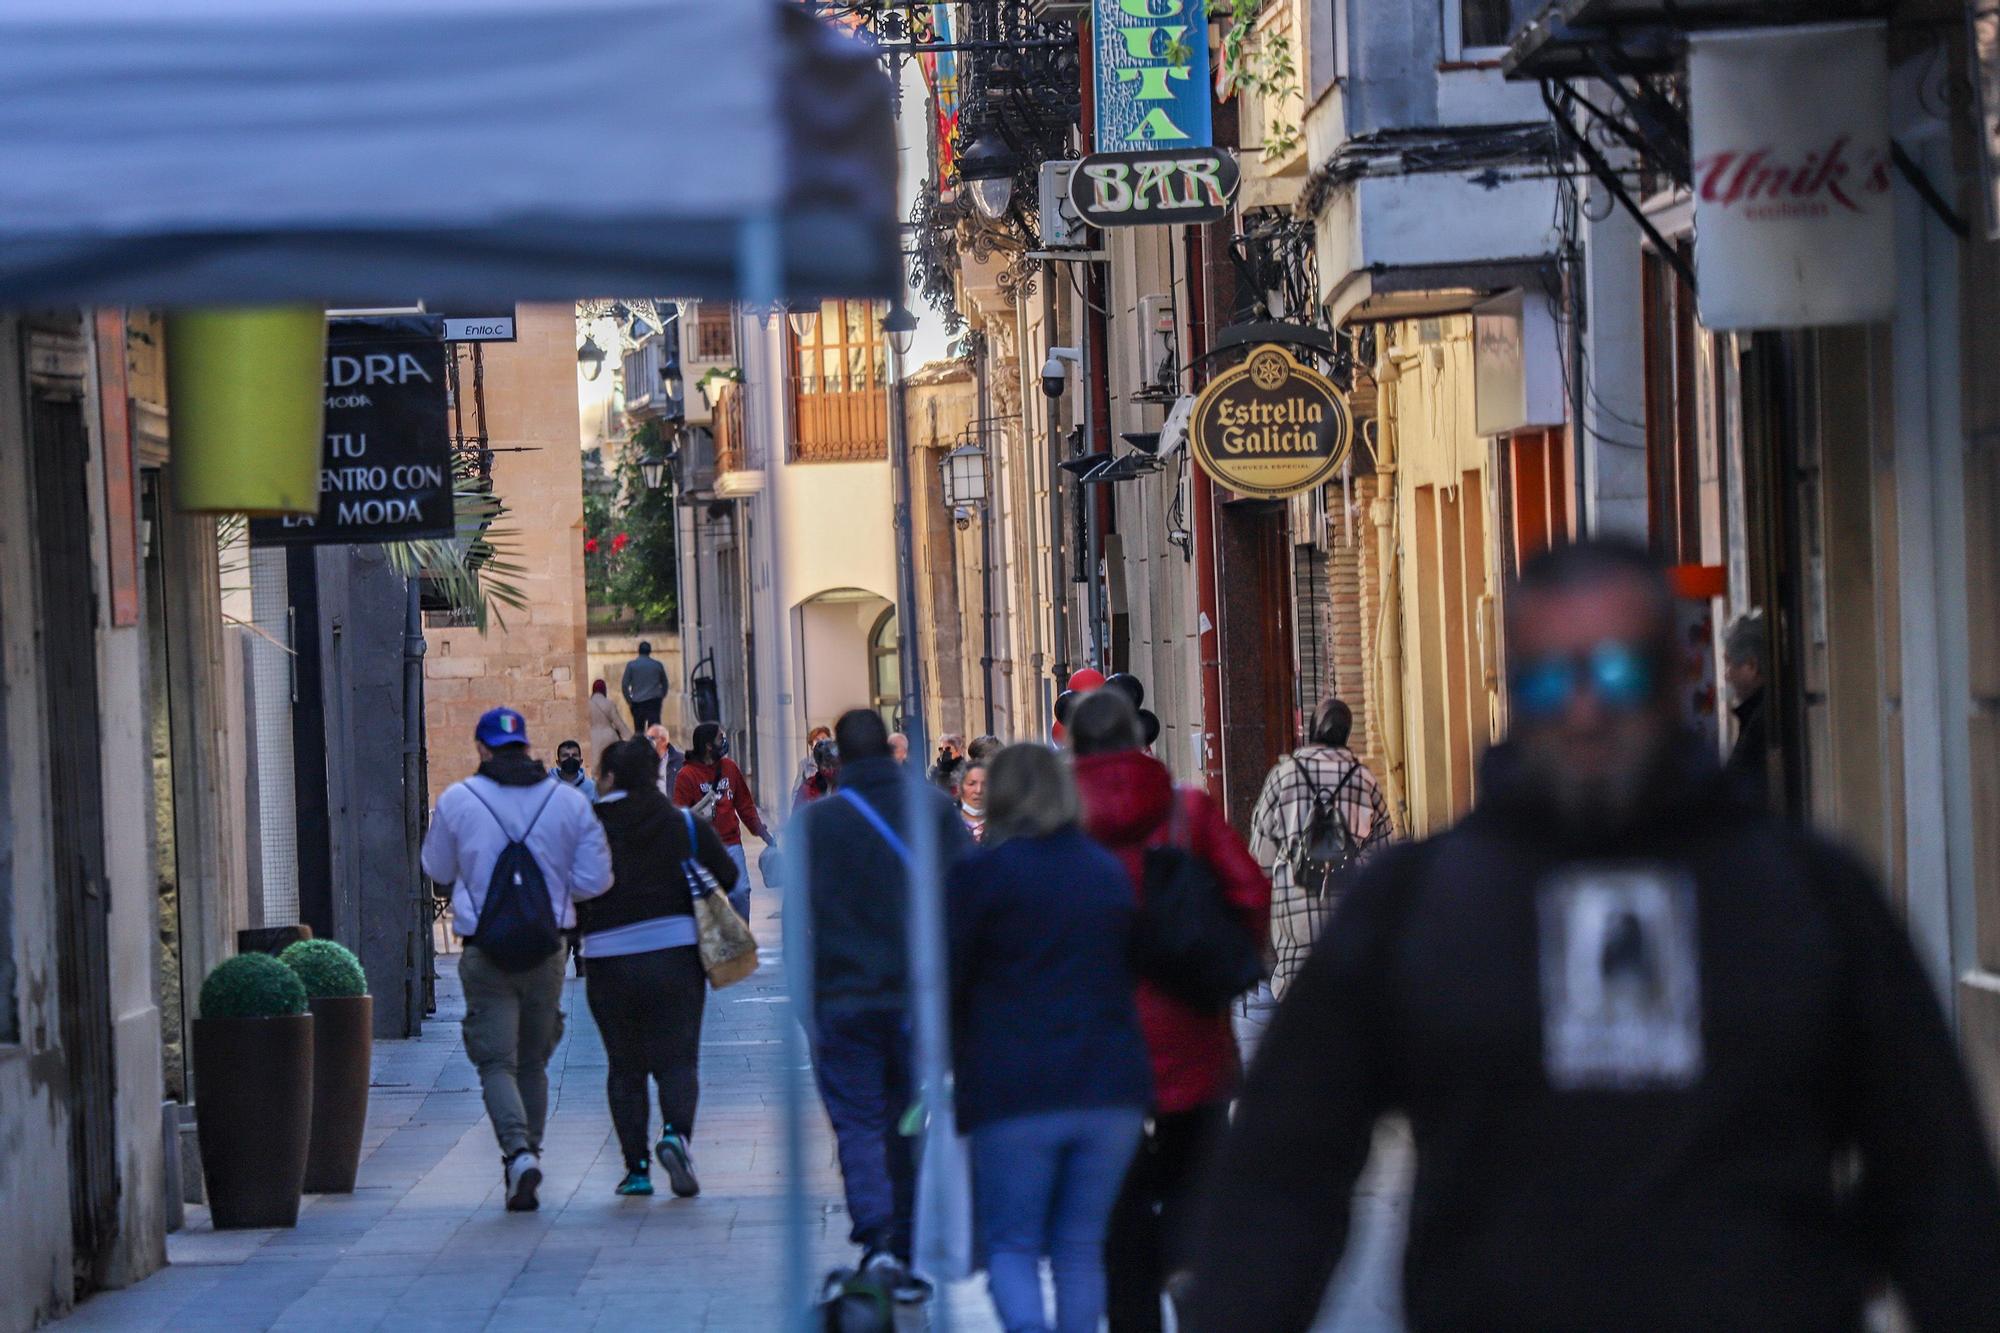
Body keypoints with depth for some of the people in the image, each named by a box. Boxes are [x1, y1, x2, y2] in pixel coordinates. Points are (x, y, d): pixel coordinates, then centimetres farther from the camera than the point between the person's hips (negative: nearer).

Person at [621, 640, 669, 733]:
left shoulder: (631, 665, 1)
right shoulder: (657, 665, 5)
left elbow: (624, 684, -2)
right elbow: (664, 683, 12)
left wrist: (628, 701, 7)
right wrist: (662, 697, 24)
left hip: (637, 702, 0)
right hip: (654, 701, 0)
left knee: (639, 730, 7)